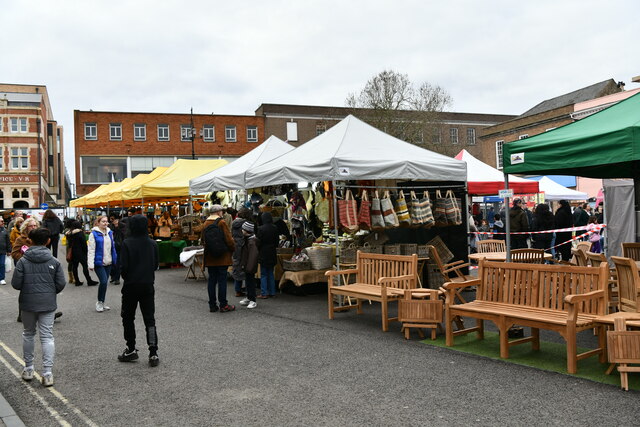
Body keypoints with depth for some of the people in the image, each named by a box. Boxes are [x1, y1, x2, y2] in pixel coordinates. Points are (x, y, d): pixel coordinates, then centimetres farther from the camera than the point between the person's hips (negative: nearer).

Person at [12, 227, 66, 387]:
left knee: (28, 334, 18)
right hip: (48, 304, 0)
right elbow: (61, 284, -5)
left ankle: (28, 369, 26)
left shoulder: (23, 261, -7)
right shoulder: (54, 261, -4)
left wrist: (27, 287, 13)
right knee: (47, 336, 2)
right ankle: (48, 373, -3)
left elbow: (15, 284, -9)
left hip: (27, 303, 0)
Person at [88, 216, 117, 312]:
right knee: (103, 281, -14)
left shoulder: (110, 233, 9)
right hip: (99, 262, -6)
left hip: (108, 262, 6)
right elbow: (91, 250, -12)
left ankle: (101, 303, 22)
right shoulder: (94, 234, -9)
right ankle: (99, 302, 4)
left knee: (105, 282, 11)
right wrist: (91, 264, -16)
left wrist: (114, 259, 15)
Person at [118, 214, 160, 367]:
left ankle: (131, 350, 19)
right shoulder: (152, 243, -1)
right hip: (148, 285, 3)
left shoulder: (127, 243, -13)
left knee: (128, 317, 14)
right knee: (149, 318, 6)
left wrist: (126, 278, 7)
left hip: (131, 285, -3)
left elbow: (123, 266, -12)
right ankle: (153, 353, 0)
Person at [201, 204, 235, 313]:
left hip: (209, 258, 6)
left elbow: (203, 241, 13)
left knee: (212, 280, 10)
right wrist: (233, 249, 3)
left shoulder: (205, 224, 6)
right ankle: (223, 305, 4)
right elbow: (228, 239, -13)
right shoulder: (221, 222, -12)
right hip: (222, 257, -5)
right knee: (222, 280, 0)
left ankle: (212, 305, 13)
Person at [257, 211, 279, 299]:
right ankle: (272, 292, 15)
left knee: (263, 274, 3)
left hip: (263, 253, -4)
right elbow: (277, 241, 6)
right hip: (272, 254, 5)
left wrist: (258, 251, 6)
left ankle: (264, 293, 3)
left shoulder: (261, 229, -15)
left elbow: (258, 242, -10)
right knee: (271, 273, 13)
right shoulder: (275, 228, -2)